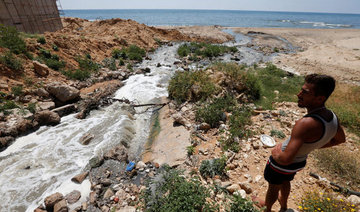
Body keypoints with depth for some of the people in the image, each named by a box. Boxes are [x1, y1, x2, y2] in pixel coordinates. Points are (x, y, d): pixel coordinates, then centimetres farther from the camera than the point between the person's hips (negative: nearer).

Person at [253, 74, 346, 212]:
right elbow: (340, 139, 8)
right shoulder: (333, 117, -15)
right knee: (285, 182, 36)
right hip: (300, 162, 7)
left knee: (273, 187, 23)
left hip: (282, 163, -7)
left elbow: (285, 159, -44)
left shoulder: (306, 124, -42)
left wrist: (275, 153, -22)